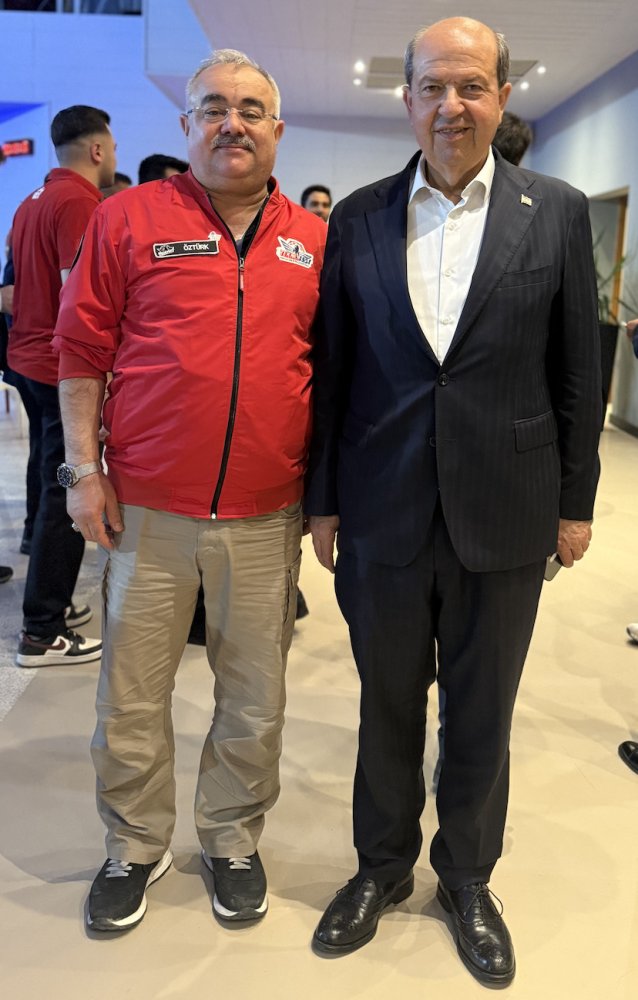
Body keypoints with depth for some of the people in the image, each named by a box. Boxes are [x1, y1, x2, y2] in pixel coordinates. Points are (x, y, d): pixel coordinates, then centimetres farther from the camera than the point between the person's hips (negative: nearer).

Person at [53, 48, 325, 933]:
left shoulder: (312, 241, 7)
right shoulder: (131, 218, 0)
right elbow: (82, 350, 1)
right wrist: (85, 468, -4)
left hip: (267, 514, 2)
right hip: (147, 506, -1)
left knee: (254, 697, 13)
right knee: (131, 696, 11)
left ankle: (233, 839, 36)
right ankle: (136, 845, 34)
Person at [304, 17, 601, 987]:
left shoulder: (557, 212, 0)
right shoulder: (358, 217, 3)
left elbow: (578, 370, 2)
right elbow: (332, 368, 4)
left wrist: (576, 502, 2)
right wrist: (322, 497, 4)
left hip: (503, 519, 0)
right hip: (383, 515, 1)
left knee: (482, 715, 14)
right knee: (387, 705, 16)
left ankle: (467, 877, 37)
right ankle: (383, 865, 38)